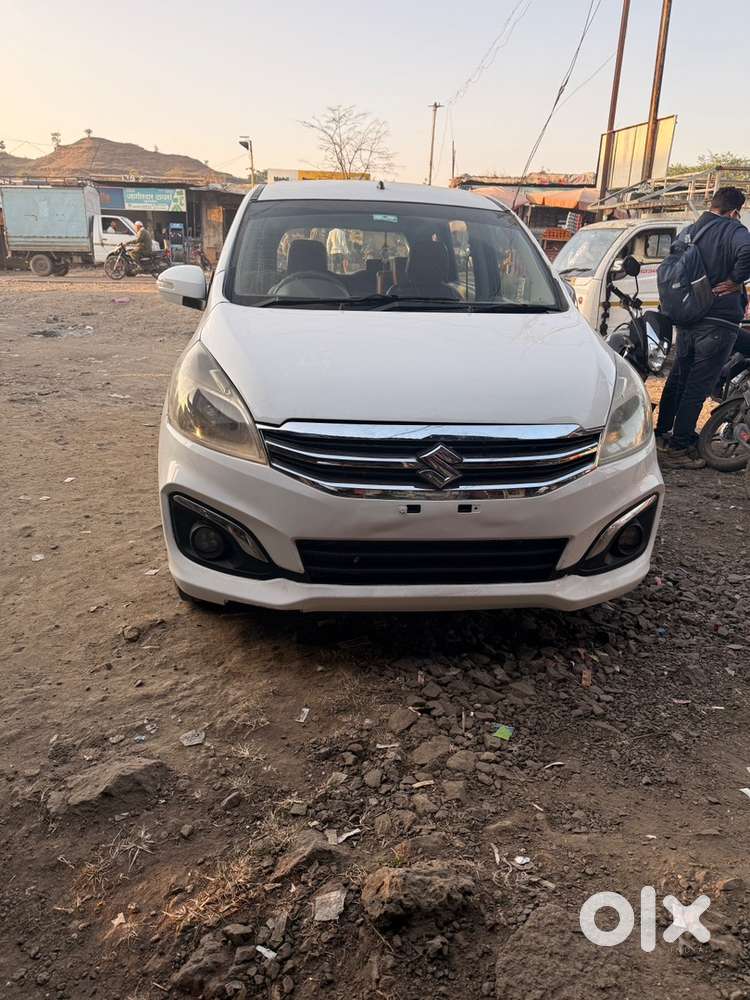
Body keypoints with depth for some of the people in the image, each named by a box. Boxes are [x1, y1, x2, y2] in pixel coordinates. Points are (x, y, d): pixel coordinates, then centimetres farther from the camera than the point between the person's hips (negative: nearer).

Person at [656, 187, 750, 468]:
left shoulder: (688, 231, 11)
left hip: (686, 320, 7)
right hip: (719, 321, -7)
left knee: (678, 377, 19)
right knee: (699, 385, -3)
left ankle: (662, 434, 27)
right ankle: (677, 448, 0)